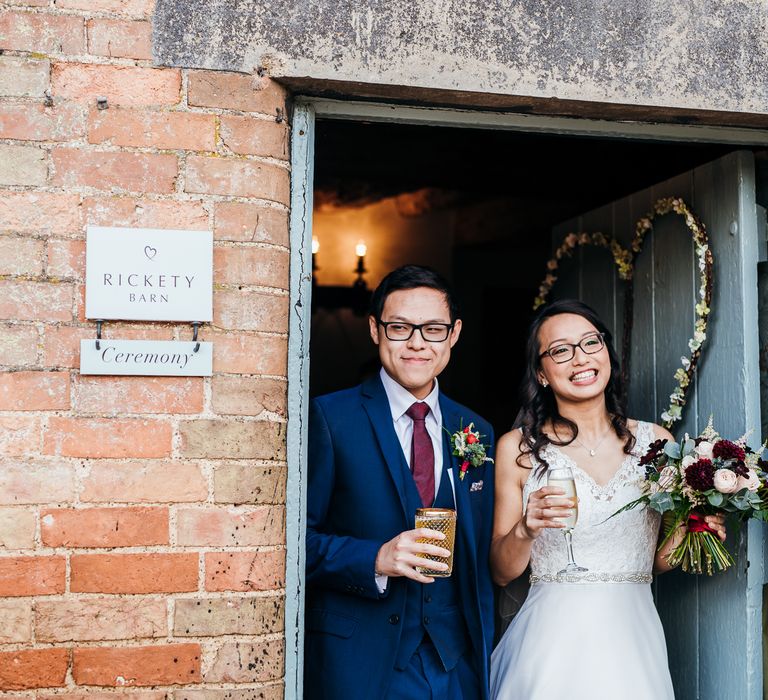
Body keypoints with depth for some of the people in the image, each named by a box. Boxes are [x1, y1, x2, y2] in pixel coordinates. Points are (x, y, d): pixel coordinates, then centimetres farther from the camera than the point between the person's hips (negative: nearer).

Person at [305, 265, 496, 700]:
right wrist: (375, 560, -24)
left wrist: (483, 661, 9)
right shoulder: (330, 418, -7)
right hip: (358, 663, -4)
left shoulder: (478, 433, 7)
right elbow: (299, 537, -10)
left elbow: (480, 563, 11)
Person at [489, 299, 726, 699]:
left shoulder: (656, 441, 2)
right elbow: (501, 573, 0)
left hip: (631, 638, 2)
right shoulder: (518, 448, -4)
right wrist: (525, 529, -19)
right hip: (551, 640, -2)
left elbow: (658, 559, 11)